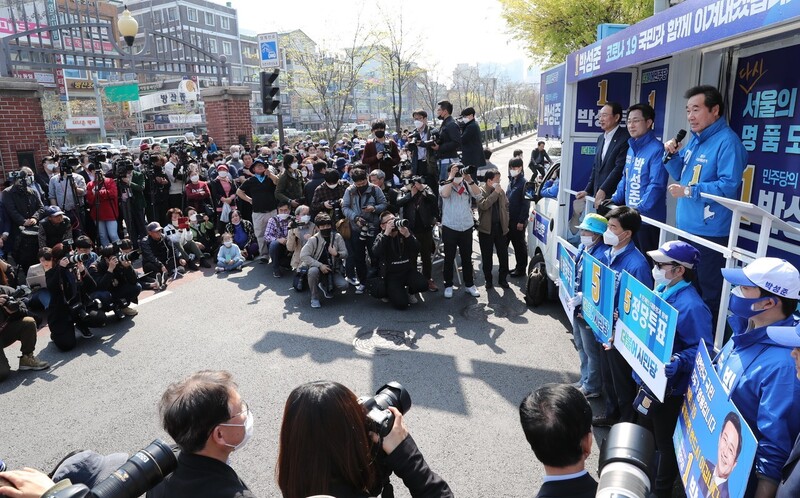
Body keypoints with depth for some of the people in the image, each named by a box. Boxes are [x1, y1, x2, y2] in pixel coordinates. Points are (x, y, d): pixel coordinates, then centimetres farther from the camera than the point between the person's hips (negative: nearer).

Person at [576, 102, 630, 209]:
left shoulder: (625, 138, -10)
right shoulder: (601, 138, 15)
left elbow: (619, 168, -16)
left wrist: (603, 190, -18)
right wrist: (588, 190, 12)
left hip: (614, 198, -7)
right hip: (599, 196, 7)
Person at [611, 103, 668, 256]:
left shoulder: (657, 150, -15)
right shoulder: (632, 148, 12)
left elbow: (656, 185, -22)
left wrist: (639, 209, -27)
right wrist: (614, 200, 11)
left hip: (649, 218, -8)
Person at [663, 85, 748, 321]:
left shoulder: (727, 141, -16)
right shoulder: (695, 138, 12)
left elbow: (729, 186, -24)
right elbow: (681, 175, 19)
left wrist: (689, 191, -21)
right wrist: (672, 155, 1)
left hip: (710, 231, -9)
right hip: (687, 226, 9)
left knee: (708, 289, 3)